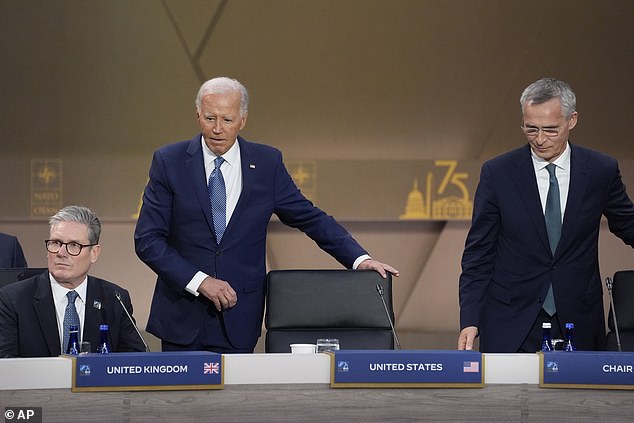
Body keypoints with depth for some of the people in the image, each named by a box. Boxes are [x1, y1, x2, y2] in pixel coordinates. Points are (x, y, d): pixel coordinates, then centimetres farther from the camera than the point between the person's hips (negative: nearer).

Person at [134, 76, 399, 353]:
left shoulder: (267, 163, 2)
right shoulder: (169, 162, -2)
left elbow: (310, 218, 10)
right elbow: (147, 239, -5)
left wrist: (359, 259, 0)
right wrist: (199, 280, -15)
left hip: (237, 318, 1)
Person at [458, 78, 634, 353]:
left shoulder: (601, 171, 1)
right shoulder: (497, 173, -2)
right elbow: (478, 254, 0)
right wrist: (470, 321, -9)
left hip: (577, 320, 1)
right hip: (510, 326, -1)